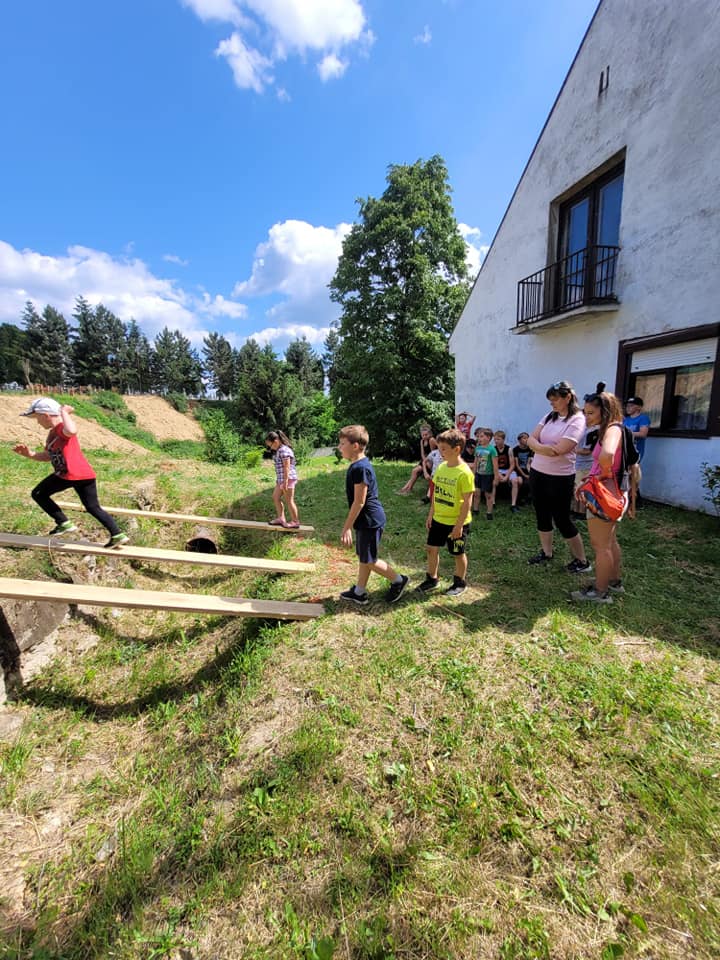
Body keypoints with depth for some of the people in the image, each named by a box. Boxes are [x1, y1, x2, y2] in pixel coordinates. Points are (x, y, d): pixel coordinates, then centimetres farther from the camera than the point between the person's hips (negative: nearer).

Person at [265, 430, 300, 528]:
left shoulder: (284, 450, -17)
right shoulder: (279, 450, 14)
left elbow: (286, 467, -21)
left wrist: (285, 482, -22)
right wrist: (280, 481, 20)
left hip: (288, 479, -10)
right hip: (281, 479, 10)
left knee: (289, 501, -1)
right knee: (275, 497, 15)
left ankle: (295, 522, 12)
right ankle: (281, 518, 24)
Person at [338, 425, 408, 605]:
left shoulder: (359, 468, -22)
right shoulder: (359, 465, 9)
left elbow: (359, 502, -22)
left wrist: (346, 527, -18)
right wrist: (350, 525, 24)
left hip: (370, 521, -10)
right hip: (366, 520, 10)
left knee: (369, 560, 3)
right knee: (363, 557, 17)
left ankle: (398, 580, 20)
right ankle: (359, 592, 29)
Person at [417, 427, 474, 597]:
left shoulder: (464, 472, -21)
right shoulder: (441, 467, 1)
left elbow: (467, 502, -19)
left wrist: (459, 525, -18)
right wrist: (431, 514, 10)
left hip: (456, 522, -6)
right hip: (438, 519, 7)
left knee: (458, 553, 11)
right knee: (432, 548, 14)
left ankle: (460, 583, 34)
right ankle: (432, 579, 34)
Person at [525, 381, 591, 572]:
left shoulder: (577, 420, -14)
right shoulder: (549, 416, 7)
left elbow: (559, 450, -23)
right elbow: (531, 439, -2)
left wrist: (536, 447, -9)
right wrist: (543, 448, -21)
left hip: (560, 478, -7)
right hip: (537, 473, 7)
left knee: (562, 520, 2)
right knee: (542, 516, 15)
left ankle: (582, 561, 20)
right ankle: (546, 553, 32)